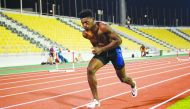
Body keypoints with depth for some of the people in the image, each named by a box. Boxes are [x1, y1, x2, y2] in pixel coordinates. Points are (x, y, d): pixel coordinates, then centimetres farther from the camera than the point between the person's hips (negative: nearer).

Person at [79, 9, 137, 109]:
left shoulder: (103, 27, -32)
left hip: (114, 51, -4)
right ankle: (96, 100, -13)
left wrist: (102, 49, -34)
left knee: (122, 78, 14)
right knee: (90, 70, -23)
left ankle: (133, 85, 54)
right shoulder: (85, 34, -14)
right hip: (101, 52, 4)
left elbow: (118, 40, -31)